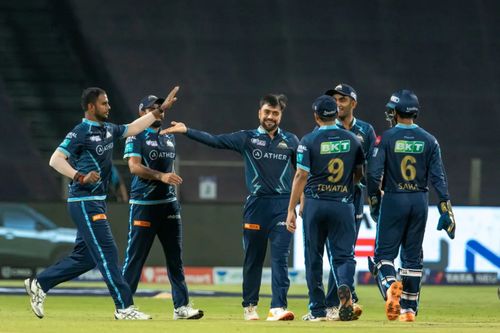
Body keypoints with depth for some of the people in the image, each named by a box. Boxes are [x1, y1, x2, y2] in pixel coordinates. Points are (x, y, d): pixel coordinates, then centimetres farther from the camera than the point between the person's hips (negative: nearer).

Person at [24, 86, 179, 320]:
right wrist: (81, 177, -30)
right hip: (84, 202, -9)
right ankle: (124, 307, -8)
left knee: (85, 257, 11)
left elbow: (134, 128, 24)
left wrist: (160, 110, 21)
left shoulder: (108, 130, 13)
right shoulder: (80, 133, -13)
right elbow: (55, 160, -19)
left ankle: (39, 285, 19)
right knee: (107, 253, -9)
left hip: (98, 202, 9)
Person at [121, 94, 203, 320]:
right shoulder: (137, 136, -4)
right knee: (135, 256, -3)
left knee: (175, 257, 1)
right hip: (144, 205, -6)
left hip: (169, 203, 6)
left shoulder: (169, 137, 18)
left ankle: (181, 306, -1)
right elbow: (134, 166, -16)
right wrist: (161, 176, -28)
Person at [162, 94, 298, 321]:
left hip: (283, 205, 0)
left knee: (280, 258, -9)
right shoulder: (247, 138, 5)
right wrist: (186, 131, -12)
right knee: (253, 258, 7)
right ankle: (249, 306, 18)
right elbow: (214, 141, -2)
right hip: (257, 203, 0)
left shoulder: (291, 141, 9)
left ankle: (278, 308, -15)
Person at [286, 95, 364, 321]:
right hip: (343, 205, 2)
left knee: (314, 258, 9)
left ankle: (317, 310, 10)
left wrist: (291, 210, -7)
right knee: (343, 254, 3)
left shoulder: (309, 141, -5)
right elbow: (359, 174, 14)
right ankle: (345, 286, -29)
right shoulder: (352, 139, 5)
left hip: (314, 204, -1)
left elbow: (301, 176, -9)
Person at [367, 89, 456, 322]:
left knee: (384, 253, 2)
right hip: (419, 202, 3)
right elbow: (438, 177, -2)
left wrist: (374, 202, 1)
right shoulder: (428, 140, 3)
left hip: (393, 200, -3)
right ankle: (409, 309, 12)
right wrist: (446, 211, -2)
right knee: (413, 256, 11)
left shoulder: (386, 138, -6)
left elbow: (374, 173, -12)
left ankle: (390, 287, -28)